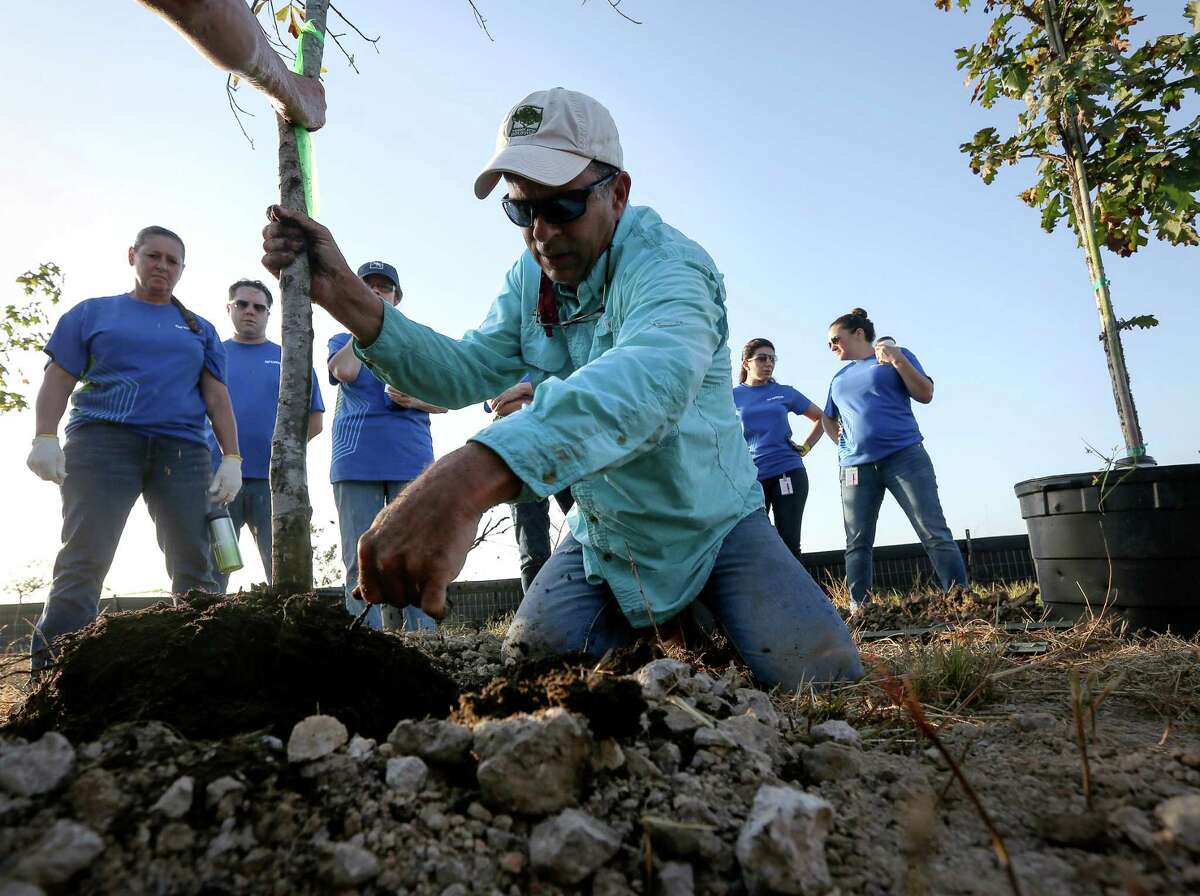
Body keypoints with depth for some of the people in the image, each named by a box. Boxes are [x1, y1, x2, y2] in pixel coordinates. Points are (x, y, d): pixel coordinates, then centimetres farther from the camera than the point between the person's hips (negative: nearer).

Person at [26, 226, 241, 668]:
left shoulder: (200, 329, 21)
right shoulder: (93, 313, 17)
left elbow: (217, 397, 13)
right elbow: (58, 379, 9)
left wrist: (232, 456, 2)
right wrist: (44, 437, -6)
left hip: (182, 449, 2)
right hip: (102, 439, -1)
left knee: (192, 564, -5)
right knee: (84, 557, -10)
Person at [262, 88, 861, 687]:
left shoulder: (666, 263, -26)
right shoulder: (531, 278, 0)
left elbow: (653, 373, -50)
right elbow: (466, 371, -9)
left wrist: (472, 475, -65)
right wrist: (346, 297, -24)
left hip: (711, 523, -5)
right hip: (603, 532, 6)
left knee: (819, 675, -20)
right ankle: (658, 623, 23)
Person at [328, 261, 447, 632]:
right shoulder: (343, 341, 18)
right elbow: (345, 371, -7)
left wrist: (416, 399, -10)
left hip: (411, 459, 0)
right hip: (356, 461, 0)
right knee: (361, 562, -2)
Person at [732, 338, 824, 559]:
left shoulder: (785, 393, 9)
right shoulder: (732, 396, 6)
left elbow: (821, 418, 20)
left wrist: (805, 448, 9)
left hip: (789, 473, 1)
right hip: (750, 477, -1)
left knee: (789, 543, 1)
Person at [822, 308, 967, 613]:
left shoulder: (897, 356, 9)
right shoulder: (839, 378, 21)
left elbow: (926, 394, -1)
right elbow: (828, 419, 33)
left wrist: (898, 360, -12)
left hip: (904, 456, -4)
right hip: (856, 466, 4)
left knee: (935, 533, -7)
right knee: (857, 543, 0)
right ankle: (859, 609, 2)